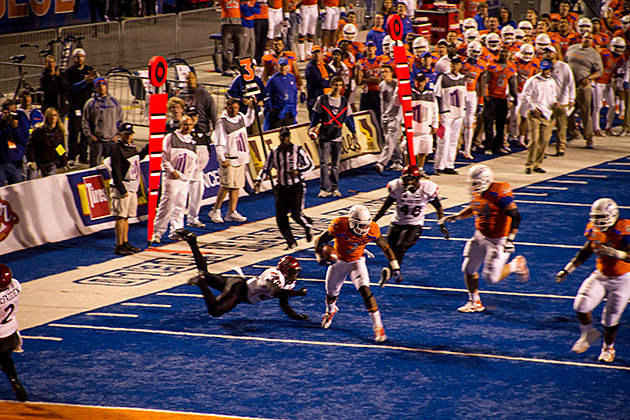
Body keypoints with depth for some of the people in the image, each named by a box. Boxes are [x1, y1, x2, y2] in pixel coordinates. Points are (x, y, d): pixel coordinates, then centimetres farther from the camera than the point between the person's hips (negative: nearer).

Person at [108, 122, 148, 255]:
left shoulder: (132, 147, 12)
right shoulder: (116, 148, -13)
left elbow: (136, 159, 31)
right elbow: (116, 171, -16)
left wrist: (147, 148, 19)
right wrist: (122, 189, -20)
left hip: (132, 188, 8)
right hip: (122, 188, -8)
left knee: (126, 217, 15)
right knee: (121, 217, -7)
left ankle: (125, 243, 22)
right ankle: (119, 246, -6)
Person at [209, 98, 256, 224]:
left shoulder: (241, 118, 10)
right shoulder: (222, 122, -9)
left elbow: (250, 120, 35)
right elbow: (219, 143, -10)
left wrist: (251, 107, 19)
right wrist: (222, 160, -16)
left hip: (241, 158, 6)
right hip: (228, 158, -6)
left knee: (236, 186, 5)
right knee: (227, 185, -10)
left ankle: (232, 212, 9)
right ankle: (215, 211, 1)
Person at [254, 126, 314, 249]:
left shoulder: (298, 150, -4)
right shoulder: (273, 153, 6)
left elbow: (310, 164, 0)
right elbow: (266, 169, 14)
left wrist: (298, 171, -17)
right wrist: (258, 181, 0)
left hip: (296, 188, -4)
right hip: (281, 188, 4)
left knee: (296, 215, -14)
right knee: (280, 218, -4)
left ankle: (308, 226, 21)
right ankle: (291, 243, 10)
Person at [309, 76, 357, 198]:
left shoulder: (344, 102, 10)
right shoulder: (322, 100, 4)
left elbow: (349, 118, 14)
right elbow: (316, 116, 9)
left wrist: (353, 132, 8)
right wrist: (312, 128, 1)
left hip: (337, 137, 2)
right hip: (324, 136, -2)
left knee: (335, 164, 5)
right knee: (324, 163, -9)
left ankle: (335, 188, 13)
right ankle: (325, 189, -9)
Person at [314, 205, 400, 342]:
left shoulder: (372, 231, -26)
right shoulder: (339, 227, -32)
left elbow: (385, 247, -8)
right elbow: (319, 241, -18)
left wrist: (395, 266, -8)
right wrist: (320, 257, -34)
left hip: (357, 262, -1)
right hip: (338, 261, 1)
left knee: (365, 290, -22)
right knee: (332, 292, 14)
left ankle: (378, 326, -16)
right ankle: (330, 311, 53)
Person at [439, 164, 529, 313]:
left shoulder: (498, 193, -26)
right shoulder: (478, 193, -1)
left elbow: (515, 216, -25)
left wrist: (510, 239, -28)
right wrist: (455, 217, 10)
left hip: (497, 241, -8)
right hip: (480, 236, 8)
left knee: (492, 278, -5)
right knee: (468, 270, 5)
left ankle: (517, 264, 20)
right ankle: (474, 302, 22)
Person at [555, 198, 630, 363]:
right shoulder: (594, 230, -4)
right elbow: (585, 252, 11)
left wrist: (612, 252, -41)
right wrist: (567, 269, 9)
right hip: (601, 275, 5)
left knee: (611, 318, 2)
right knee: (581, 305, -14)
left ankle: (608, 348, 30)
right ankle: (589, 334, 15)